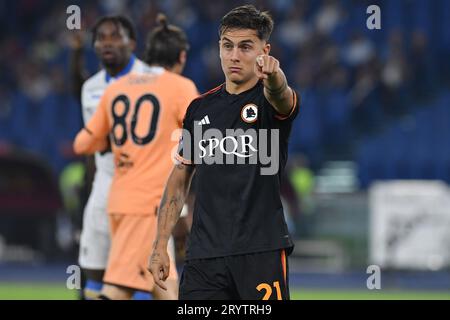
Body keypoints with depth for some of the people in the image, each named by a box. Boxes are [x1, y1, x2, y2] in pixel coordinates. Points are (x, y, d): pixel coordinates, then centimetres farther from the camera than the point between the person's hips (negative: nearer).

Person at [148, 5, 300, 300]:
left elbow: (281, 97, -27)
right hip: (204, 253, 4)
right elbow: (180, 178, 17)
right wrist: (160, 245, 10)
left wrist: (274, 77, -52)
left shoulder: (269, 99, 0)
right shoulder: (200, 108, 13)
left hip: (262, 250, -4)